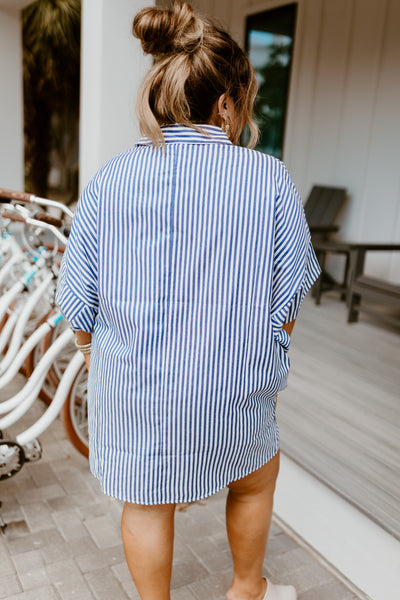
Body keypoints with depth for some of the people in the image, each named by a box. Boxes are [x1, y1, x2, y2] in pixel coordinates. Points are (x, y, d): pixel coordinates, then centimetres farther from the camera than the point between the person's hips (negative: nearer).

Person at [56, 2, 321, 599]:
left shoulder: (108, 180, -7)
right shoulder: (269, 180, -13)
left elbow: (79, 303, -2)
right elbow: (286, 302, -6)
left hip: (129, 390, 2)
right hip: (231, 394, -1)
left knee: (147, 503, 23)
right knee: (258, 473, 29)